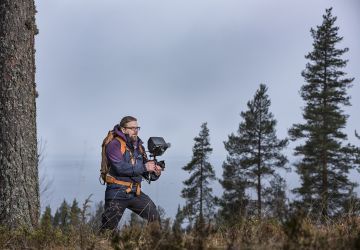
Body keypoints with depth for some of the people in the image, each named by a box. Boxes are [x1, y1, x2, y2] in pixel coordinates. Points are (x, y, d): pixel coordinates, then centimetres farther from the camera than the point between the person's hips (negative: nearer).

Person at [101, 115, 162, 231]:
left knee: (155, 218, 1)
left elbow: (145, 172, 16)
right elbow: (120, 167, -24)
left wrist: (155, 173, -7)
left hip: (135, 193, 6)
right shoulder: (114, 144, -9)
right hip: (117, 194, -6)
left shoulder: (138, 146, 13)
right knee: (108, 229, -3)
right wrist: (144, 167, -19)